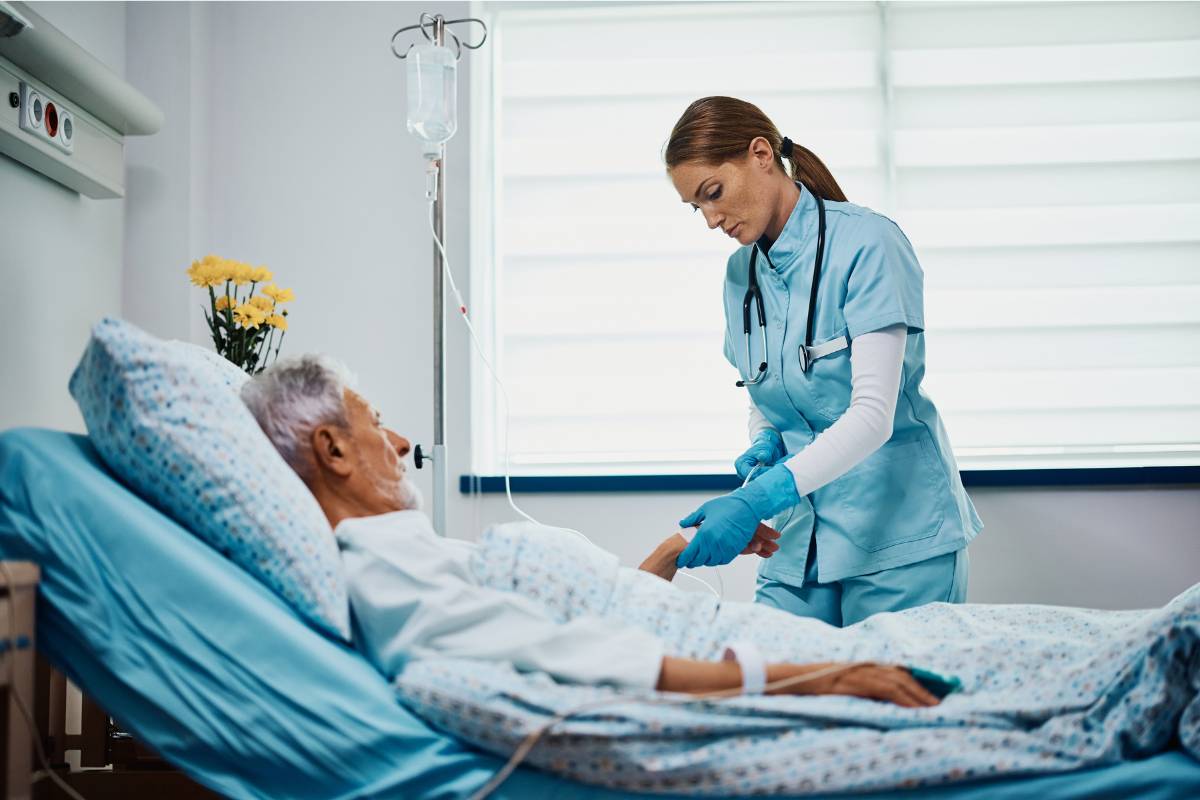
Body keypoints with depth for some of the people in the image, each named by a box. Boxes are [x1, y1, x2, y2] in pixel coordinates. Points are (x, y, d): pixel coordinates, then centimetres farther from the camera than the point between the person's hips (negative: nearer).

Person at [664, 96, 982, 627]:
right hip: (799, 543, 5)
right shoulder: (740, 275, 8)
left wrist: (756, 498, -30)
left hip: (897, 533, -5)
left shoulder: (866, 243, -13)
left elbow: (873, 414, -21)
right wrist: (764, 445, -5)